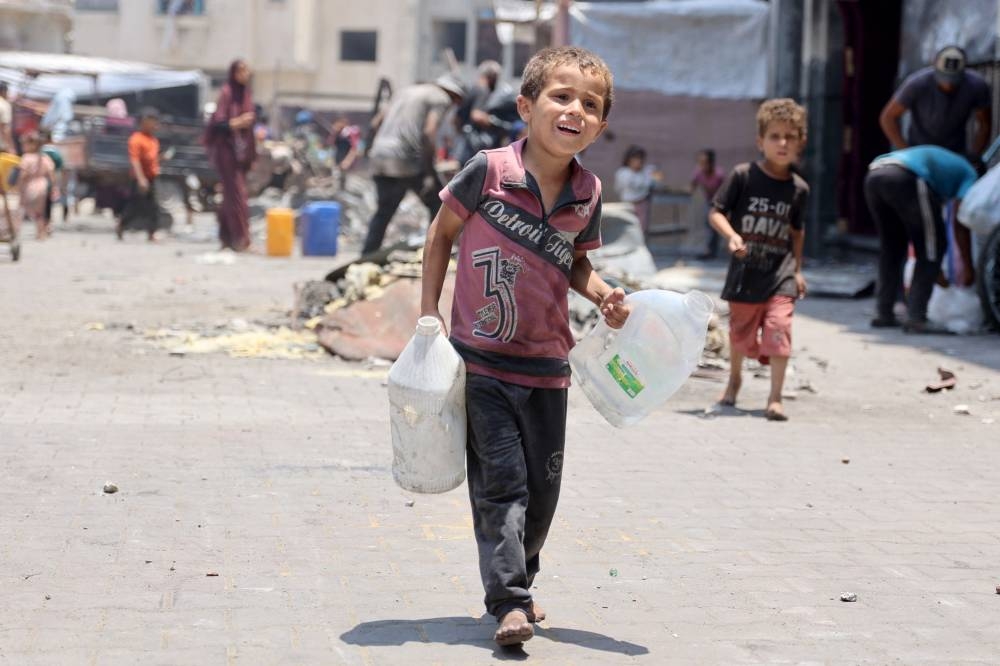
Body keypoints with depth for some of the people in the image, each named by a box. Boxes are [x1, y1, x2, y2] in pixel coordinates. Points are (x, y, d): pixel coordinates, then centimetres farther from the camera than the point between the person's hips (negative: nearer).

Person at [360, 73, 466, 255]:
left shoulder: (406, 91, 25)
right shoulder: (440, 98, 2)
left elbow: (378, 122, 22)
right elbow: (429, 132, -13)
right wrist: (429, 173, -15)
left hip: (380, 158, 7)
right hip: (408, 161, -7)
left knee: (384, 211, 16)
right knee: (438, 206, 8)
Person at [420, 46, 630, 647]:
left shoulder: (588, 195, -1)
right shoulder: (489, 172, -13)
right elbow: (443, 232, 1)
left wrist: (604, 294, -4)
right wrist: (430, 309, -1)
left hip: (546, 365, 4)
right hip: (480, 359, -4)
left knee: (543, 487, 12)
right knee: (500, 481, -8)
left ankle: (517, 581, 33)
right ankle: (510, 602, -5)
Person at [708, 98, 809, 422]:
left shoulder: (798, 188, 2)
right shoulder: (743, 176, -7)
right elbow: (716, 212, -5)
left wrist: (797, 269, 15)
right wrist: (731, 236, -23)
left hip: (780, 274, 1)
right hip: (745, 271, -1)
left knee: (779, 328, -15)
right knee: (740, 331, 14)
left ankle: (775, 398, -7)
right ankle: (735, 378, 43)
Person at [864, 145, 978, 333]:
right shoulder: (969, 175, 21)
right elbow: (960, 224, 11)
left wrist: (935, 269, 44)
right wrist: (968, 268, 19)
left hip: (873, 176, 8)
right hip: (904, 177, -8)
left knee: (891, 247, 23)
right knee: (932, 246, 5)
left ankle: (883, 314, 21)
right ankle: (916, 318, 0)